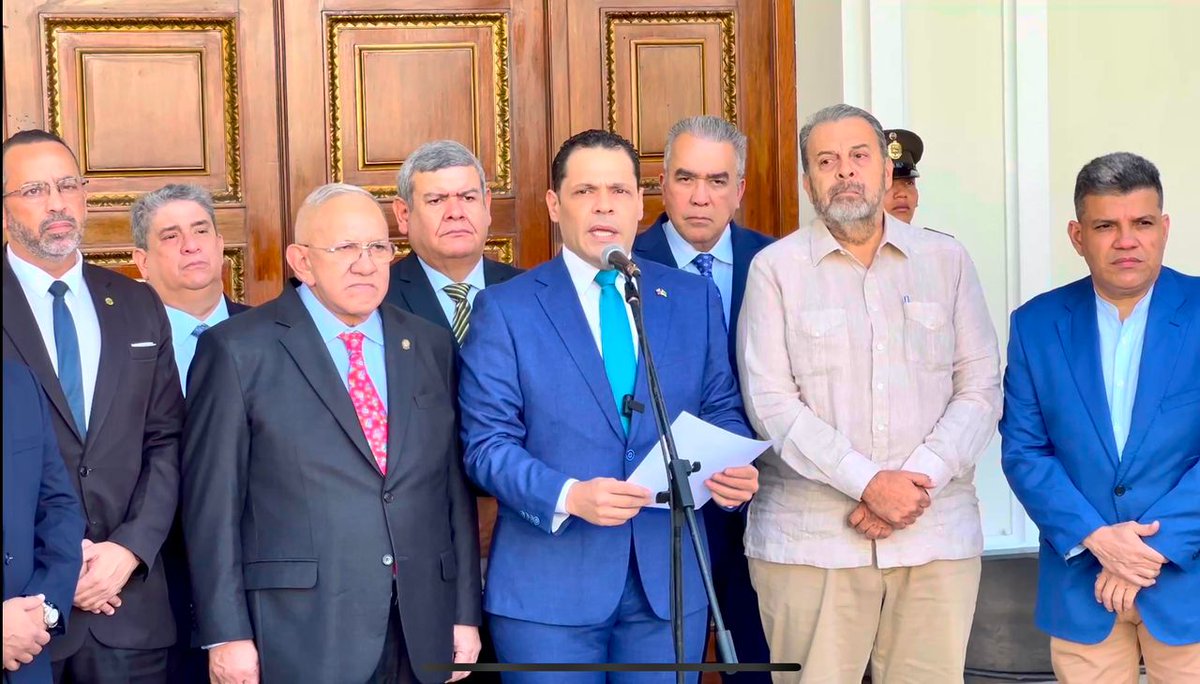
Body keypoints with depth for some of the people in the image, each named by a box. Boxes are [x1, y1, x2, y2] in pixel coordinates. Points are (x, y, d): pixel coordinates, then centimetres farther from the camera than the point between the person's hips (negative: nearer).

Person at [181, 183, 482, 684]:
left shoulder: (431, 347, 11)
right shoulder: (238, 351, -2)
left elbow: (455, 488, 12)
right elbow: (212, 501, -5)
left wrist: (466, 613, 8)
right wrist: (226, 635, -9)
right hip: (300, 638, -4)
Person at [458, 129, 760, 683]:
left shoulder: (694, 298, 9)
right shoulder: (504, 308, -1)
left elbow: (721, 409, 12)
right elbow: (487, 443, -6)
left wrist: (736, 467, -10)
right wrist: (567, 496, -22)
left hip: (670, 578, 3)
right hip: (550, 584, -3)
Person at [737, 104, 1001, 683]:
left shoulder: (947, 261, 11)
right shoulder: (775, 268, 4)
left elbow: (980, 389, 6)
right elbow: (770, 402, -4)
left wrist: (918, 480, -9)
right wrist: (868, 482, -13)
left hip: (936, 536, 2)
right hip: (809, 542, -2)